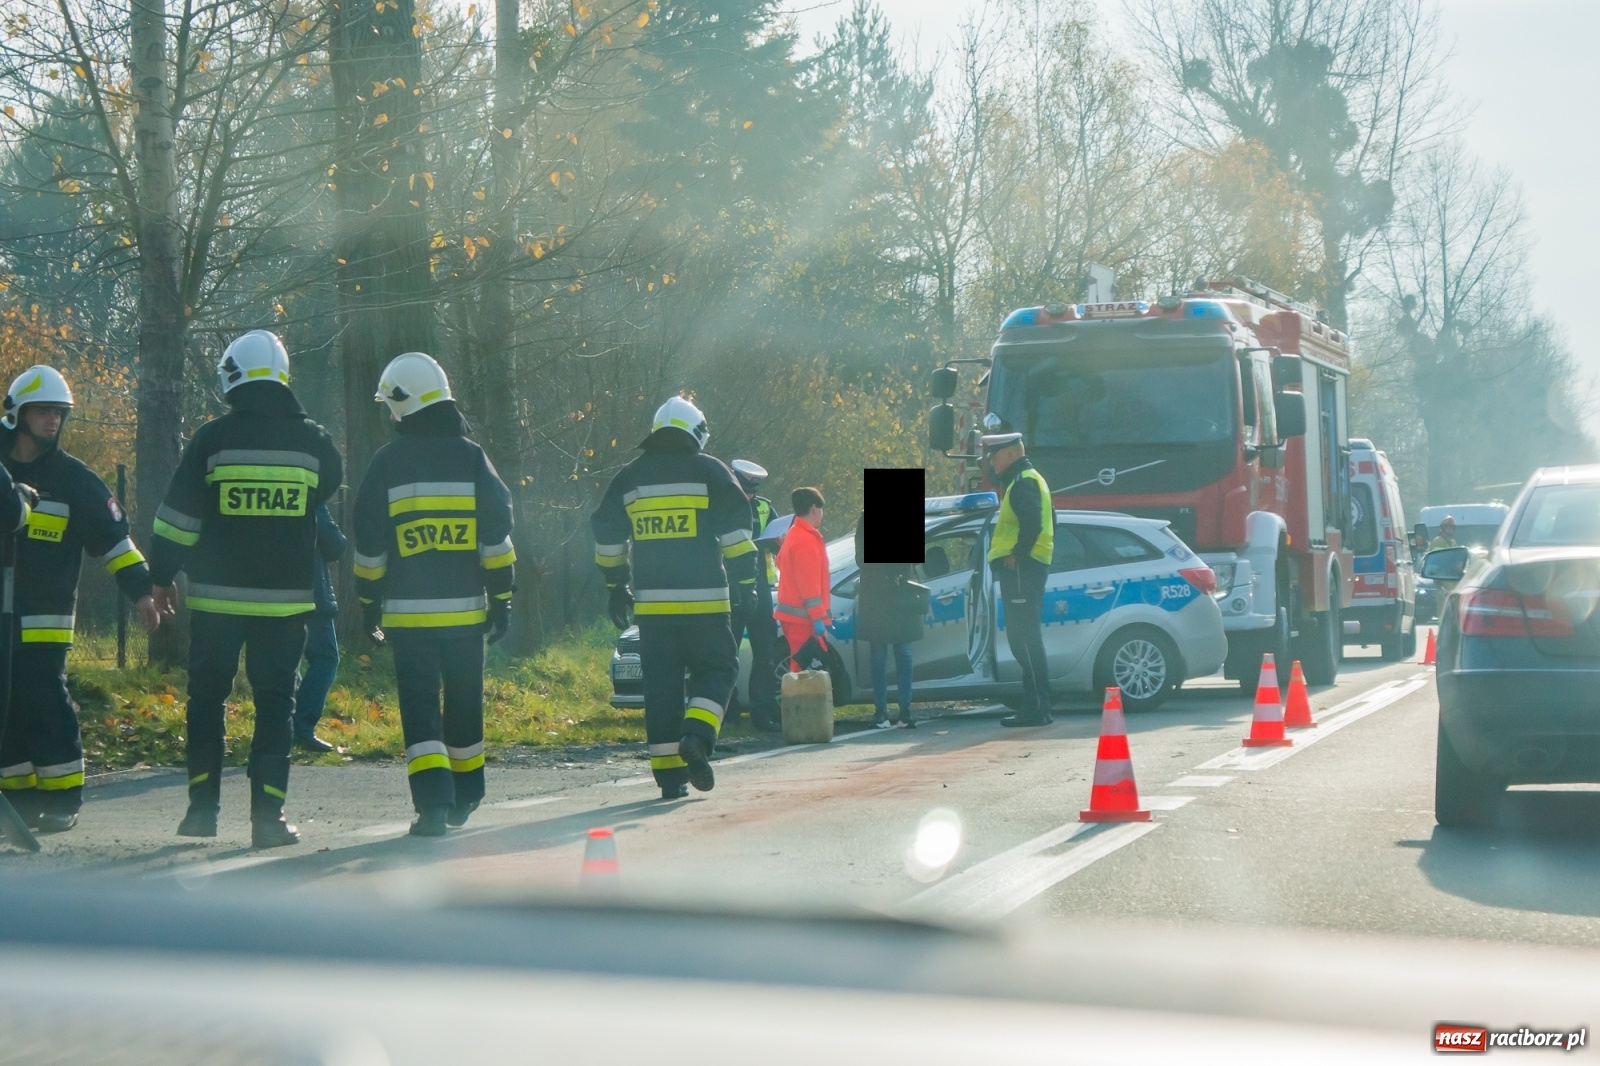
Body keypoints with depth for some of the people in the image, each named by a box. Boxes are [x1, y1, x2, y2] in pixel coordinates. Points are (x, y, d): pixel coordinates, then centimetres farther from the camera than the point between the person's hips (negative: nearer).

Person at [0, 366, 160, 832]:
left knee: (46, 703, -10)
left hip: (44, 617, -3)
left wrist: (139, 588, -7)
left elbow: (112, 536, 1)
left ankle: (63, 797, -2)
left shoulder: (74, 478, 2)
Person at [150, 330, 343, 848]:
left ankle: (203, 805, 10)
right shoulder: (313, 440, 0)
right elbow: (332, 491, 19)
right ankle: (268, 815, -2)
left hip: (217, 596, -1)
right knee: (275, 702, 4)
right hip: (286, 597, 1)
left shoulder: (212, 438, -5)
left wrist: (162, 576, 7)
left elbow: (179, 513, -2)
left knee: (206, 697, 12)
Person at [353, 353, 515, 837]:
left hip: (408, 610, -2)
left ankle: (433, 802, -16)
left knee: (420, 708, -2)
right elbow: (497, 533, 1)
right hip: (466, 607, 2)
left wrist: (369, 600, 10)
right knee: (464, 701, 17)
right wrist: (501, 597, 8)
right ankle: (465, 796, 29)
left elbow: (370, 543, 0)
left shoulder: (388, 461, -3)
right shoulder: (471, 456, 2)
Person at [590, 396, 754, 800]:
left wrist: (616, 589, 23)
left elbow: (607, 537, 15)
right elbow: (736, 534, -2)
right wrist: (742, 585, 3)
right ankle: (696, 737, -16)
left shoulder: (629, 478, 12)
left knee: (660, 684, 6)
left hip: (651, 602, 3)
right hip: (704, 600, -3)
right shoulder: (710, 471, 2)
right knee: (716, 669, 9)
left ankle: (669, 774, 3)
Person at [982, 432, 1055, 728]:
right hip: (1025, 567, 11)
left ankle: (1037, 708, -15)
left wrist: (1017, 554, -20)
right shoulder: (1027, 479, 23)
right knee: (1025, 638, 12)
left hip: (1021, 567, -11)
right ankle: (1036, 706, 14)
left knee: (1024, 638, -13)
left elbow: (1032, 522, -24)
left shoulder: (1023, 482, -11)